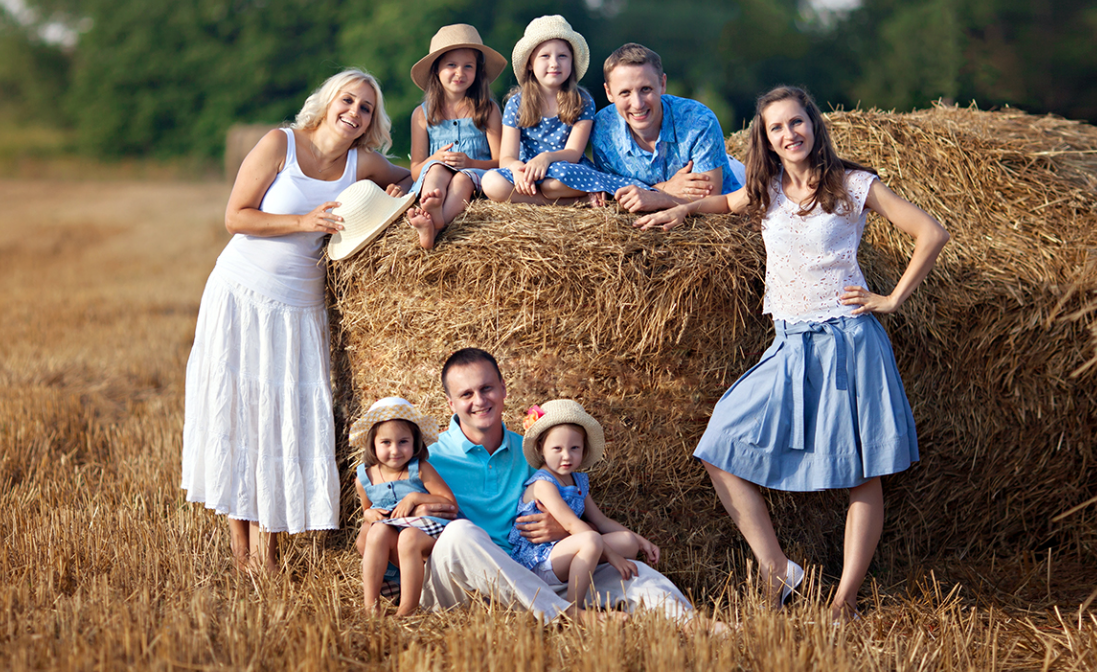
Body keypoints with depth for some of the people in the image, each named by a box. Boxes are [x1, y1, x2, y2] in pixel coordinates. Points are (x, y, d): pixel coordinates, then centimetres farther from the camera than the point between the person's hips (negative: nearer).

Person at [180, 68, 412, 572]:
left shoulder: (362, 163, 1)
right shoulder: (280, 144, -8)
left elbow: (408, 176, 21)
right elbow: (236, 217, -10)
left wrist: (397, 192, -1)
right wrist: (304, 221, -18)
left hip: (299, 304, 3)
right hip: (241, 294, -3)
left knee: (288, 415, -1)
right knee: (234, 410, -1)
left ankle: (265, 543, 5)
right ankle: (239, 545, 6)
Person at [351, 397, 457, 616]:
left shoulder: (420, 471, -4)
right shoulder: (365, 479, 8)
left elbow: (451, 504, -6)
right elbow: (366, 511, 27)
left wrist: (415, 498, -15)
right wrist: (369, 515, 2)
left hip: (426, 534, -3)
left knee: (409, 537, -36)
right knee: (379, 530, -29)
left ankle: (407, 609, -31)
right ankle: (371, 606, -28)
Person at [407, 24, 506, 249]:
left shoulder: (488, 110, 11)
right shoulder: (422, 114, 15)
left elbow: (500, 162, 3)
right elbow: (415, 170, 11)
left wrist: (470, 163, -17)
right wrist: (434, 160, -13)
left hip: (475, 177, -1)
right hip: (432, 180, 1)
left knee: (463, 178, -35)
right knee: (437, 169, -33)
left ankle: (433, 227, -66)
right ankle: (432, 210, -68)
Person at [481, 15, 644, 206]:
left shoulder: (582, 102, 0)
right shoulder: (517, 103, 4)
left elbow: (573, 153, -10)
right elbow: (507, 157, -5)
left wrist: (547, 157, -33)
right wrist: (516, 167, -31)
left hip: (571, 172, -4)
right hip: (528, 176, 4)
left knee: (558, 175, -42)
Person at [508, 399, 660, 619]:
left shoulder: (579, 481, 14)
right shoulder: (542, 483, -14)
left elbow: (601, 521, 20)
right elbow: (571, 524, -22)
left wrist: (640, 542, 12)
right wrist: (612, 556, -24)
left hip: (563, 554, 9)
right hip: (536, 564, -9)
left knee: (628, 542, -1)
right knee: (591, 540, -34)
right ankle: (573, 609, -28)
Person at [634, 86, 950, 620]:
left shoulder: (852, 185, -4)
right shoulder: (767, 191, 8)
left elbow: (932, 233, -2)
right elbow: (731, 202, 33)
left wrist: (893, 299, -4)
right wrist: (684, 208, 16)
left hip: (847, 341, -5)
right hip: (789, 346, 5)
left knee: (862, 476, -1)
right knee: (721, 452, -5)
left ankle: (845, 601, 6)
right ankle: (776, 570, -1)